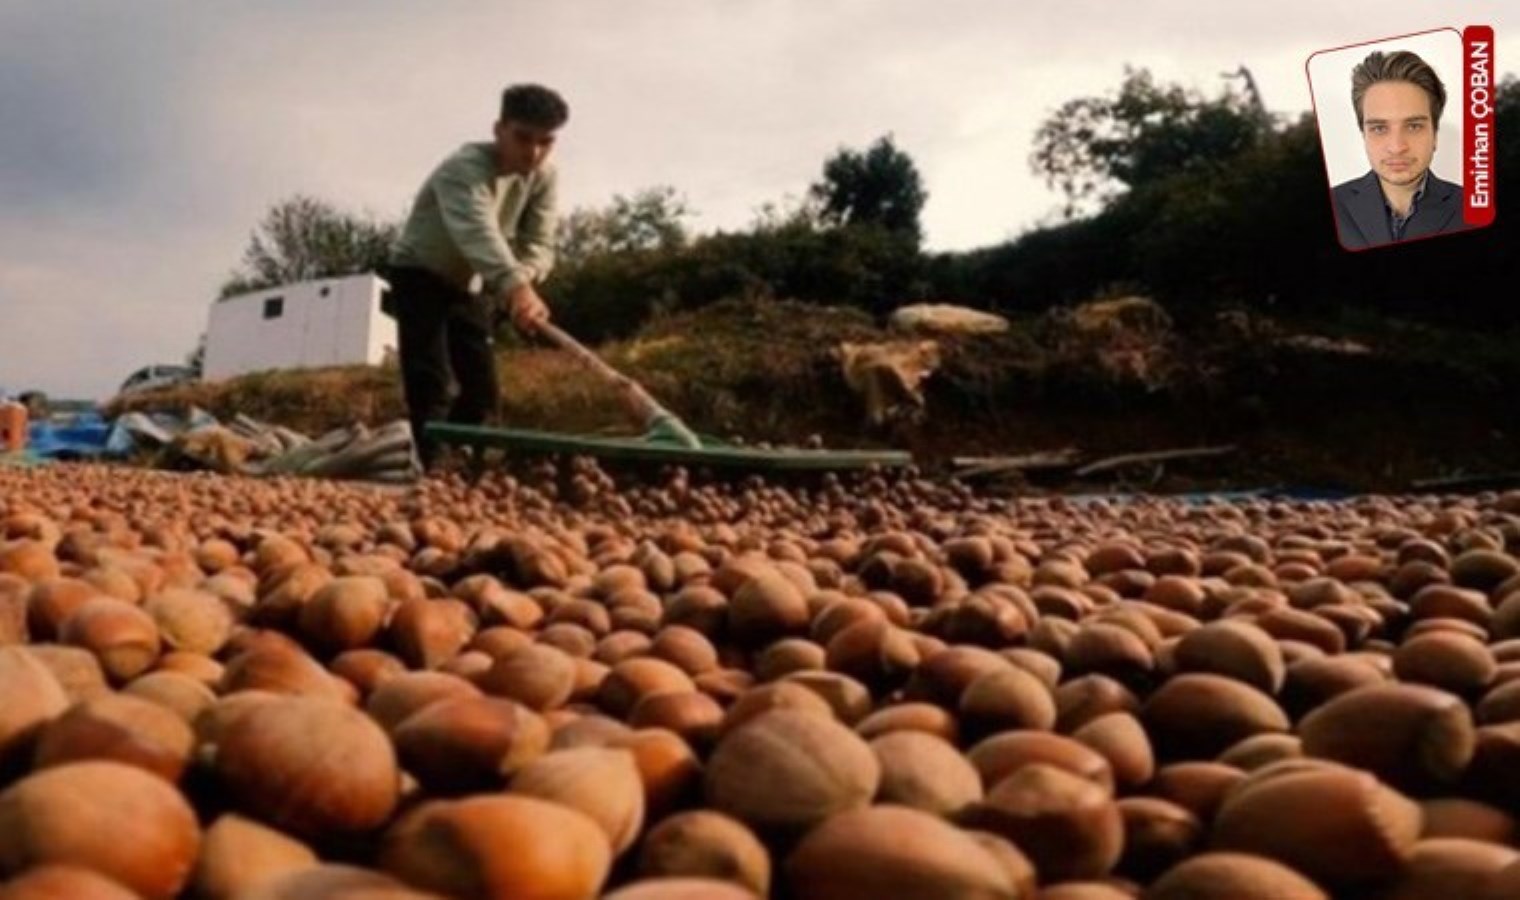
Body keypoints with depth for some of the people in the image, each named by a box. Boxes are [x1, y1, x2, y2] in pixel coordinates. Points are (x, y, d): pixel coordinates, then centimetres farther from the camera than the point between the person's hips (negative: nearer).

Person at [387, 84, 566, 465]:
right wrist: (516, 286, -68)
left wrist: (520, 280, -38)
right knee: (430, 389, -18)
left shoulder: (544, 177, -11)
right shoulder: (465, 167, -32)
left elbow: (539, 244, -14)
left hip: (469, 285, 6)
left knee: (484, 391, 1)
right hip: (419, 277, -6)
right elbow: (478, 230, -51)